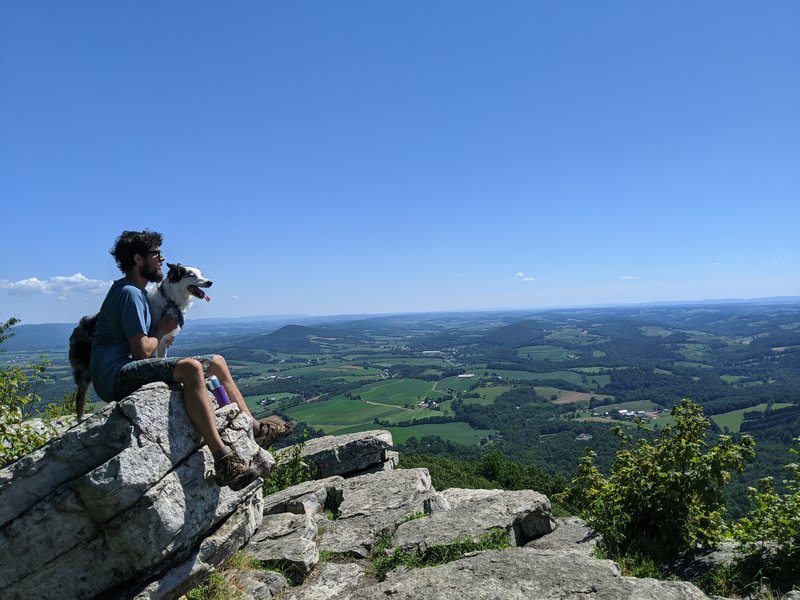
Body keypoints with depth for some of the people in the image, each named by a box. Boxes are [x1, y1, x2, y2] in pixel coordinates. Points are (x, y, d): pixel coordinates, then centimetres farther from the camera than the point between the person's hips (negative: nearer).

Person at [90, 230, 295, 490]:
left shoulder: (137, 291, 18)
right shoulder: (129, 293, -14)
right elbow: (143, 351, -19)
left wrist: (162, 325, 10)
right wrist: (160, 332, -1)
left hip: (136, 369, 11)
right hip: (116, 378, -11)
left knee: (216, 361, 10)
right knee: (190, 367, -37)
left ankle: (253, 428, 13)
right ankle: (223, 459, -44)